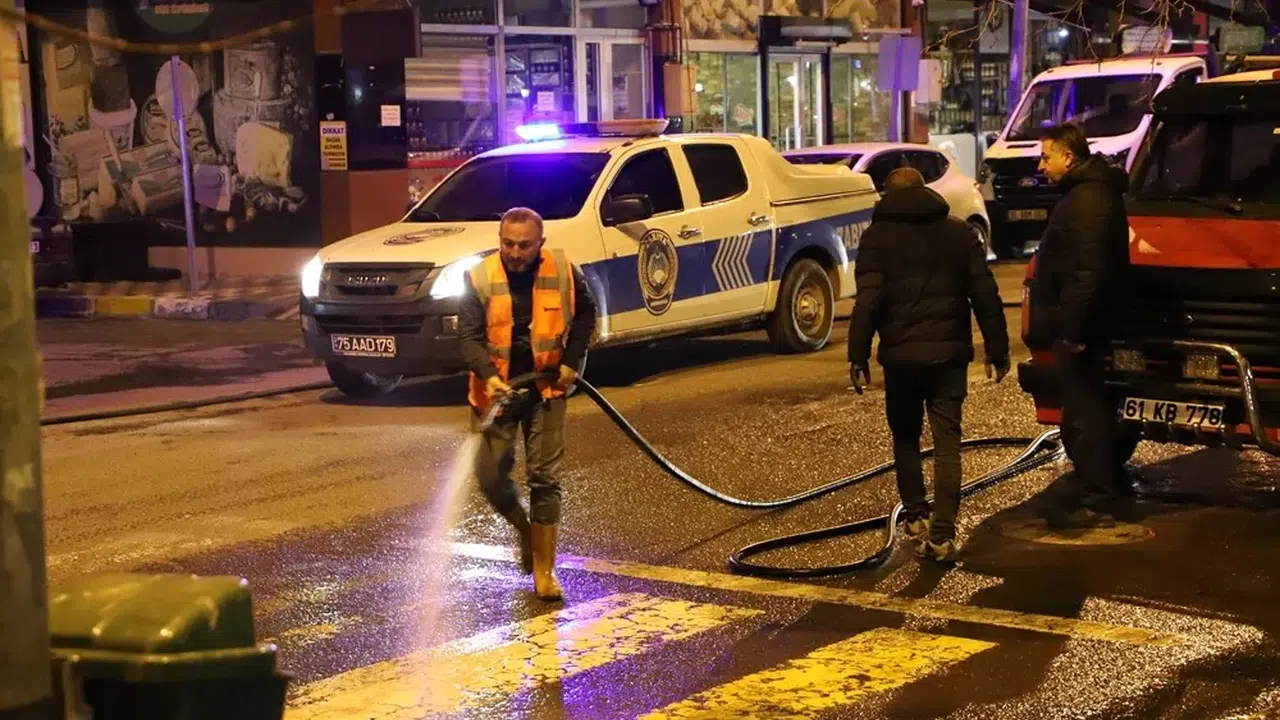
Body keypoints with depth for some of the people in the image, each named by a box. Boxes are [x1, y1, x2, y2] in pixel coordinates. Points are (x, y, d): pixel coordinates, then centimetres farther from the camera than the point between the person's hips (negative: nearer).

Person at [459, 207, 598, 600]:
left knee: (545, 478, -2)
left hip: (545, 388, 0)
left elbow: (585, 312, 11)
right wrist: (488, 376, -33)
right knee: (491, 476, 0)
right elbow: (470, 336, -16)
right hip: (497, 390, 0)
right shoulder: (480, 278, -11)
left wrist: (572, 360, 1)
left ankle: (544, 570, 6)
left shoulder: (563, 271, -7)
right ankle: (524, 528, 33)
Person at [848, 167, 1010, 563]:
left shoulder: (878, 237, -1)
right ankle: (942, 534, -9)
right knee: (947, 444, 0)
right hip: (949, 353, 1)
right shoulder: (960, 233, 8)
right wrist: (997, 349, 8)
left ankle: (916, 516, 22)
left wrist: (858, 355, -6)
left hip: (901, 353, -1)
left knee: (906, 437, 19)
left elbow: (868, 302, -9)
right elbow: (986, 296, 5)